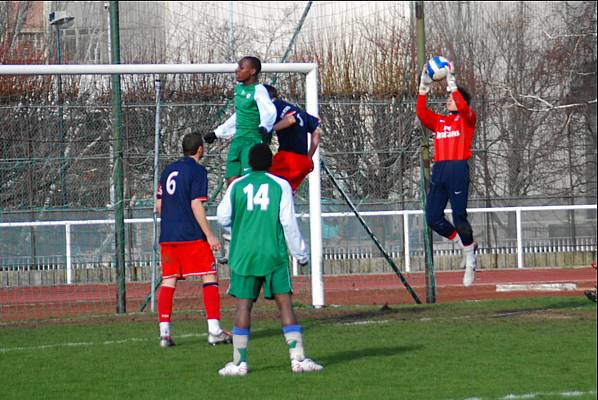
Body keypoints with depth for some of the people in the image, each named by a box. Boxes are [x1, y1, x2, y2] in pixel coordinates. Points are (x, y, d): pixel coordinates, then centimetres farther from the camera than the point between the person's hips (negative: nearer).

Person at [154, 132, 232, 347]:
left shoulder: (168, 170, 15)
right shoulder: (197, 171, -6)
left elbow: (158, 205, 16)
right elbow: (196, 205, -13)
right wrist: (209, 235, -12)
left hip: (167, 237, 7)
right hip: (192, 236, -6)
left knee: (168, 281, 5)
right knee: (210, 277, -2)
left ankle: (164, 333, -1)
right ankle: (214, 331, -10)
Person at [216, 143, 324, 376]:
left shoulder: (237, 186, 4)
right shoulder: (280, 186, 1)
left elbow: (223, 219, 9)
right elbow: (289, 223, -2)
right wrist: (300, 254, 7)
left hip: (243, 255, 1)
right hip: (274, 255, -1)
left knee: (243, 306, 3)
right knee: (285, 304, 0)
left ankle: (239, 362, 0)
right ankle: (298, 359, -6)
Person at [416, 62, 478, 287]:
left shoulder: (467, 119, 7)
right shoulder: (439, 121, 21)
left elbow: (463, 107, -14)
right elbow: (421, 113, 6)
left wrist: (452, 83, -15)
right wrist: (424, 88, 0)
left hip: (458, 169, -6)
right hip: (439, 169, 6)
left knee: (459, 216, -12)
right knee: (433, 218, -2)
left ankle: (470, 259, 2)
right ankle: (467, 245, 15)